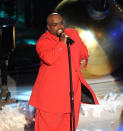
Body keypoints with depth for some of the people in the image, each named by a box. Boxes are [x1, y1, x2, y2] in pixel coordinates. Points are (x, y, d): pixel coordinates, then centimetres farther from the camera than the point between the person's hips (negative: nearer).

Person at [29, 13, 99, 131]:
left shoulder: (73, 34, 9)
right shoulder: (42, 42, -9)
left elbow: (82, 48, 26)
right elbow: (49, 59, -27)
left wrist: (84, 58, 6)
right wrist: (62, 43, -25)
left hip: (72, 86, 5)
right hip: (51, 89, -5)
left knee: (69, 119, 12)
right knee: (48, 120, -1)